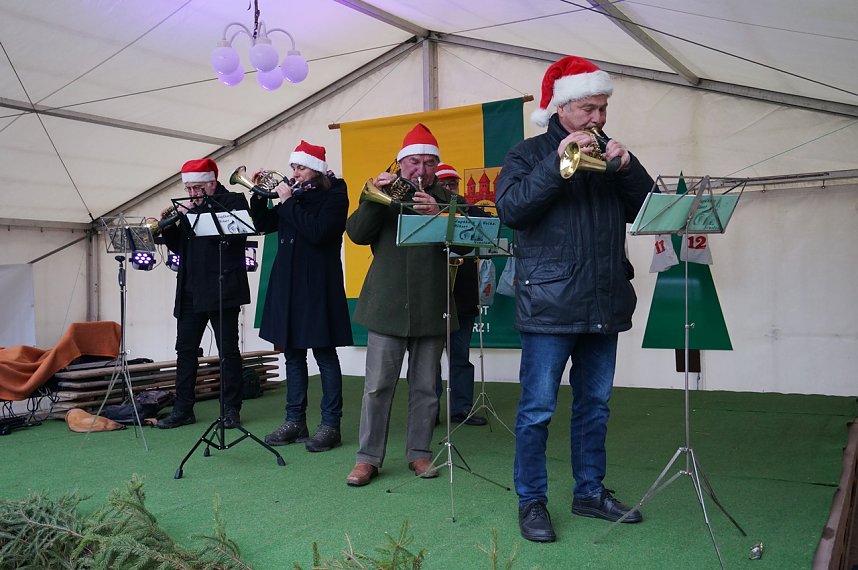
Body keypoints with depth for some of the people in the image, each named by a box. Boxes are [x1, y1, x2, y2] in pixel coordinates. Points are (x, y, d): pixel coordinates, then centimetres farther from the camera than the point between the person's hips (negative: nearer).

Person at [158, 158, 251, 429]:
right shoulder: (190, 208, 17)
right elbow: (179, 247, 19)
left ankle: (231, 410, 7)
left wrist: (196, 215, -17)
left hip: (222, 290, -6)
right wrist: (168, 228, 0)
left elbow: (233, 236, -17)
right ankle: (183, 409, 14)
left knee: (228, 351, -1)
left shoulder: (234, 201, -1)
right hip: (190, 291, 6)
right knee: (185, 349, 7)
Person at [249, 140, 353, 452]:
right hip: (287, 283, 7)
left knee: (324, 353, -2)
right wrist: (258, 194, 3)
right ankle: (295, 421, 18)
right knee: (292, 353, 10)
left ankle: (330, 424, 4)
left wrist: (288, 202, -14)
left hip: (317, 285, -7)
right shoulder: (295, 194, 13)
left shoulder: (334, 195, -5)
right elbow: (264, 224, 16)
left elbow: (316, 231, -21)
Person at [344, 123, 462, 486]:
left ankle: (419, 452, 20)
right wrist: (375, 197, -16)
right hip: (387, 306, -1)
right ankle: (368, 457, 10)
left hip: (431, 308, 1)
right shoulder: (382, 195, 10)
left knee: (425, 387, 8)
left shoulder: (446, 201, 9)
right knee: (377, 386, 1)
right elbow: (356, 234, -3)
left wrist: (437, 217, -22)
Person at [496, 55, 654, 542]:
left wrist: (628, 167, -8)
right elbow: (510, 209, -16)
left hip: (604, 303, 6)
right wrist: (557, 165, -22)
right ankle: (532, 502, 12)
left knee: (595, 405, 14)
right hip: (550, 305, -5)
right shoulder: (530, 153, 0)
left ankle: (590, 491, 28)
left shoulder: (609, 155, 15)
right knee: (538, 409, -1)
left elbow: (648, 209, 8)